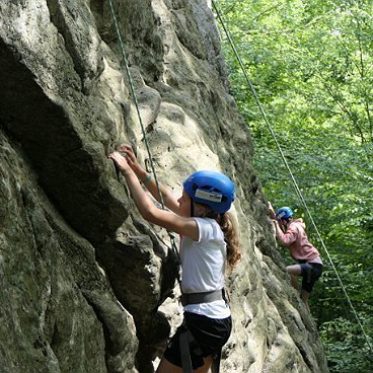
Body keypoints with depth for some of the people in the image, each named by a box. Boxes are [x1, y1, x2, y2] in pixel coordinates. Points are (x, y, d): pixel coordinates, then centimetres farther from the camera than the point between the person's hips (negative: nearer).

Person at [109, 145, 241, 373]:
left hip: (202, 321, -10)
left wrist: (128, 171, -14)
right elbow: (167, 200, 21)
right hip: (217, 318, 10)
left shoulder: (205, 228, -16)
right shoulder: (208, 224, 9)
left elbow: (150, 212, -23)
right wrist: (139, 170, 17)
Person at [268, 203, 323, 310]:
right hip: (311, 265, 10)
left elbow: (284, 241, -30)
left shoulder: (293, 227, -11)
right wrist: (271, 211, 18)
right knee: (304, 299, 12)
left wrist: (276, 224, -20)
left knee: (288, 270, -34)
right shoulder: (294, 225, 18)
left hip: (313, 265, -10)